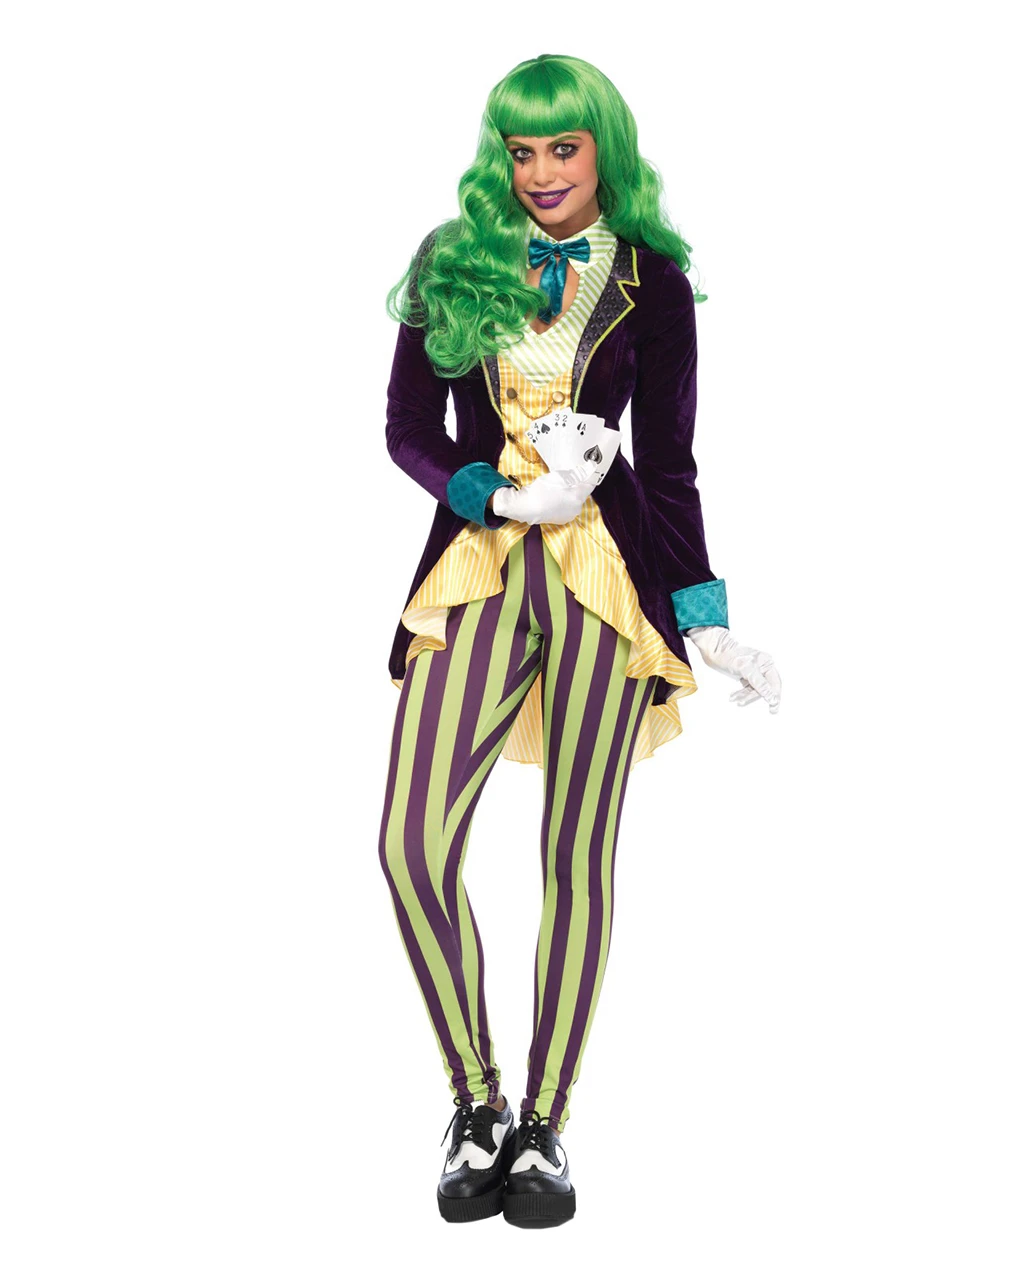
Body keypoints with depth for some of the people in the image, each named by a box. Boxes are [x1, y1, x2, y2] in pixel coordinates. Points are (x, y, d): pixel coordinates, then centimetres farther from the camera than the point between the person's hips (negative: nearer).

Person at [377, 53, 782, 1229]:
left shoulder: (650, 282, 8)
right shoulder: (452, 262, 10)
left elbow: (670, 466, 9)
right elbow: (408, 426, 7)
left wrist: (707, 619, 3)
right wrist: (503, 496, -11)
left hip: (605, 569, 0)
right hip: (480, 564, 1)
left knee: (577, 856, 0)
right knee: (411, 843, -13)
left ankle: (544, 1129, 13)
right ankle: (477, 1108, 4)